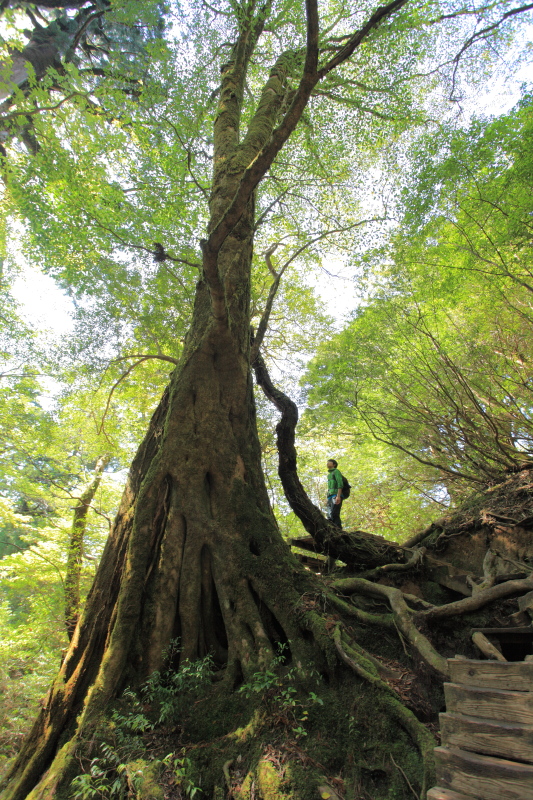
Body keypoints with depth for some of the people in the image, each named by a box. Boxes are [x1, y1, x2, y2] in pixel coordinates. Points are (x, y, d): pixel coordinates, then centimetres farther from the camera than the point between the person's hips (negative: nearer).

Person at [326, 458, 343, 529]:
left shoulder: (336, 471, 8)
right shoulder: (329, 474, 31)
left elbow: (340, 484, -6)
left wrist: (338, 496, -19)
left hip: (336, 496, -8)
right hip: (330, 497, 8)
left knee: (334, 515, -20)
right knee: (330, 517, -4)